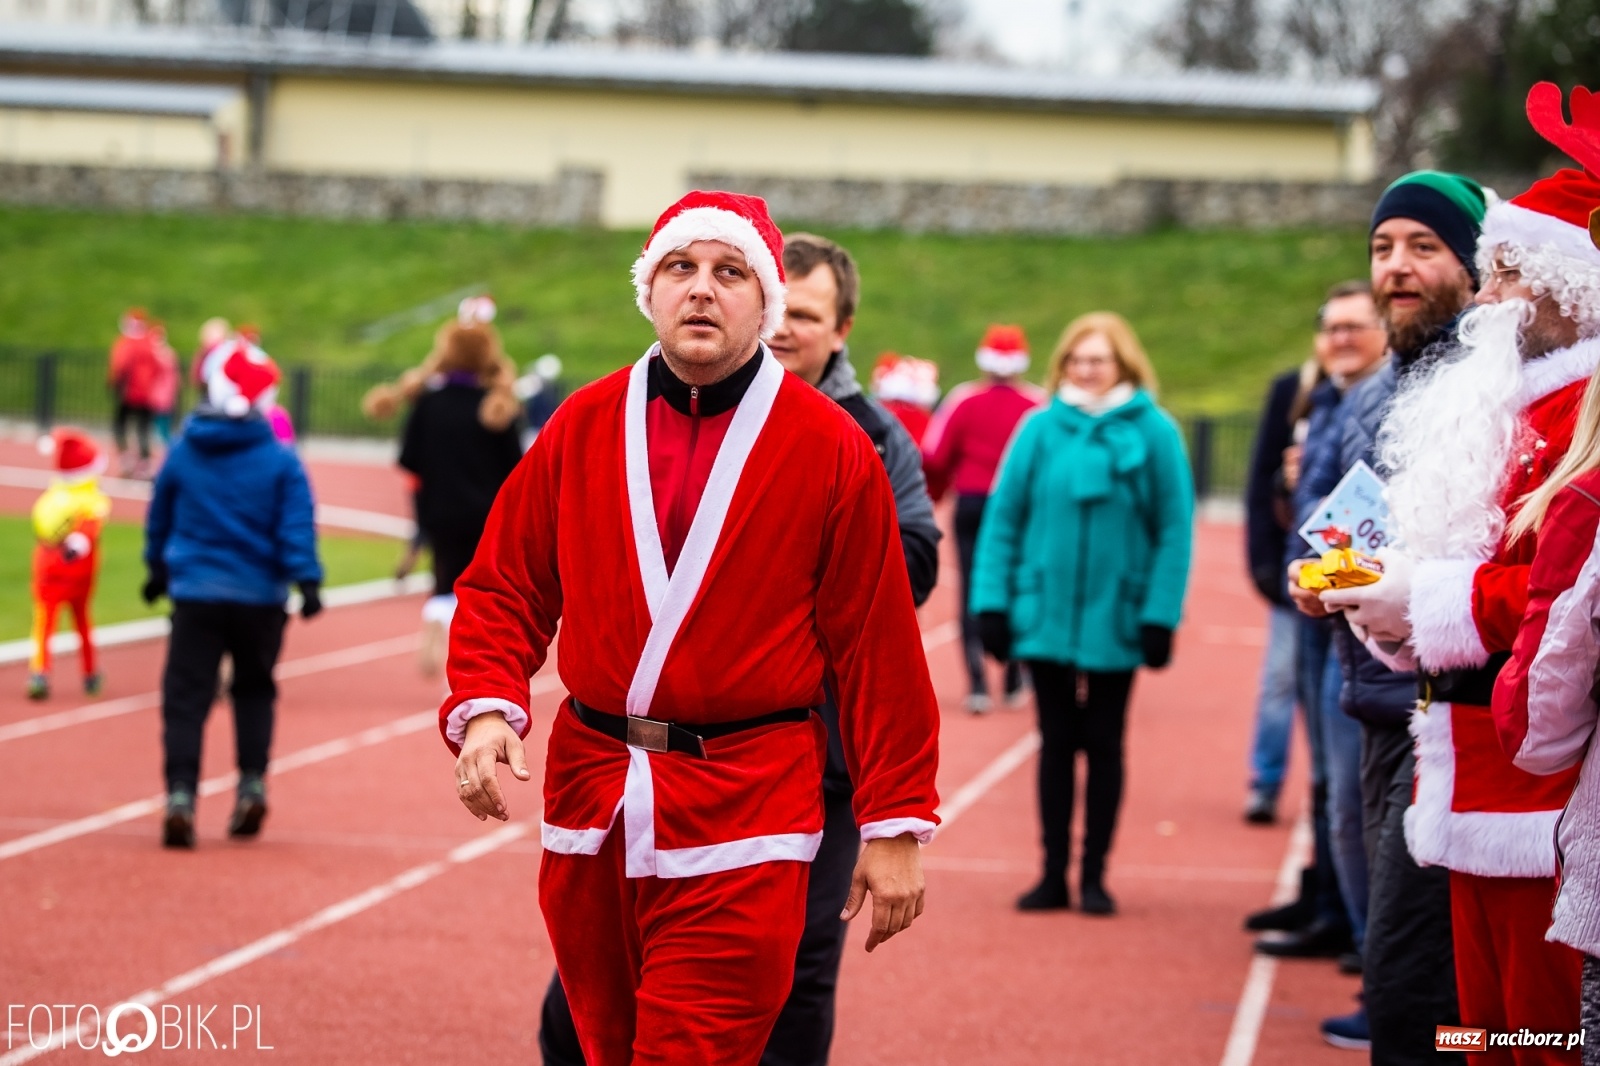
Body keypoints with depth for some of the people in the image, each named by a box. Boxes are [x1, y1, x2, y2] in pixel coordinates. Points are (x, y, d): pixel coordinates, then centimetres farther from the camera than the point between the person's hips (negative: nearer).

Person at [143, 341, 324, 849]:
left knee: (186, 697, -1)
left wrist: (157, 569, 30)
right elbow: (297, 527, -11)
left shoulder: (183, 452, 3)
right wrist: (308, 581, -11)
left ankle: (180, 794, -15)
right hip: (260, 596, 0)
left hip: (194, 594, 0)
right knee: (254, 692, 19)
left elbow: (158, 517, 16)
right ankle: (252, 784, 8)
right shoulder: (280, 460, -4)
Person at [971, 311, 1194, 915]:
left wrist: (1161, 615, -11)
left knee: (1103, 745, 9)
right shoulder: (1041, 429, -1)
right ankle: (1054, 874, 16)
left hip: (1115, 621, -1)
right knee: (1056, 743, 9)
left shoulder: (1153, 432, -5)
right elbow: (1004, 518, 0)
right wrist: (991, 603, -5)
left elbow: (1175, 529, -6)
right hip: (1044, 615, 1)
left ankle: (1095, 875, 18)